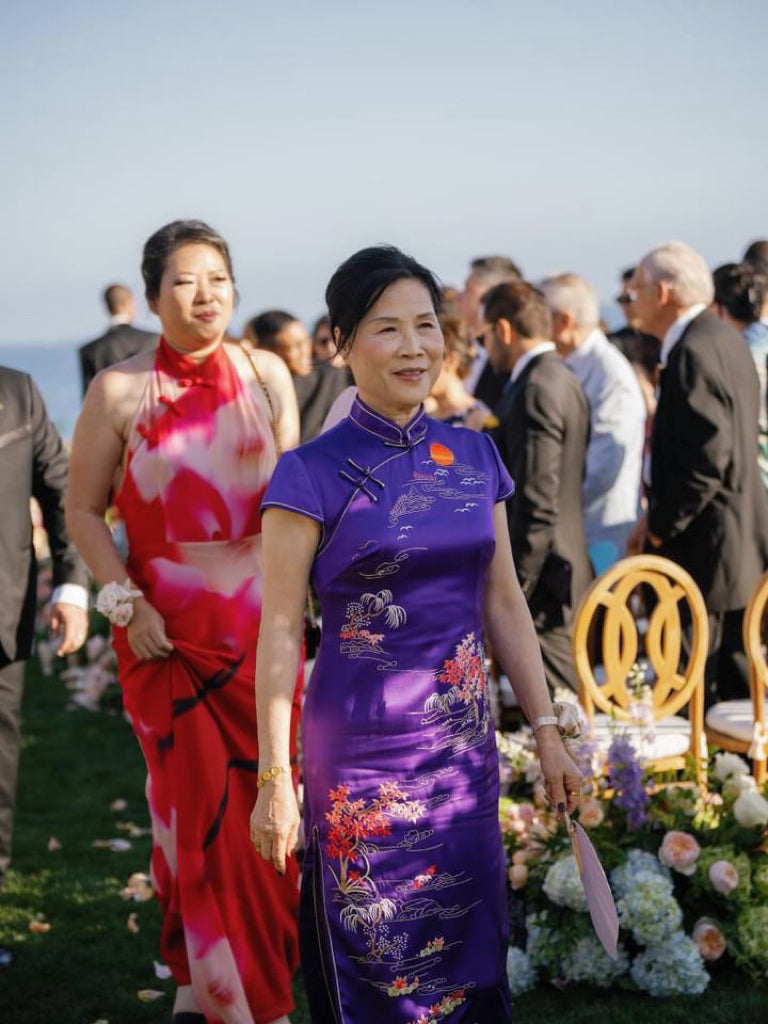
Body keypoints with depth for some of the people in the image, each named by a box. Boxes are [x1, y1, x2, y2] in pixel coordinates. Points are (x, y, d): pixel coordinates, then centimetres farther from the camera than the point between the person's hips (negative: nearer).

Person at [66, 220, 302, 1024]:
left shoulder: (266, 375, 2)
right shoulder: (119, 390, -5)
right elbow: (83, 510, 0)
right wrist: (125, 603, -11)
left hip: (259, 621, 3)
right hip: (165, 626, -2)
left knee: (262, 798, 7)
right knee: (195, 803, 3)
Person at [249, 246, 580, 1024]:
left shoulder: (474, 456, 5)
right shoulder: (312, 473, -10)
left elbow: (504, 604, 10)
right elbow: (280, 631, -10)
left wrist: (546, 731, 7)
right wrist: (275, 777, -12)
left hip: (465, 741, 5)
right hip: (362, 750, -5)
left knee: (467, 939, 15)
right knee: (376, 961, 8)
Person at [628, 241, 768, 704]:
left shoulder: (693, 353, -19)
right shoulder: (725, 338, 12)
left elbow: (707, 455, -25)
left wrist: (661, 526, -14)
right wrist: (661, 514, 13)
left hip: (706, 546, -10)